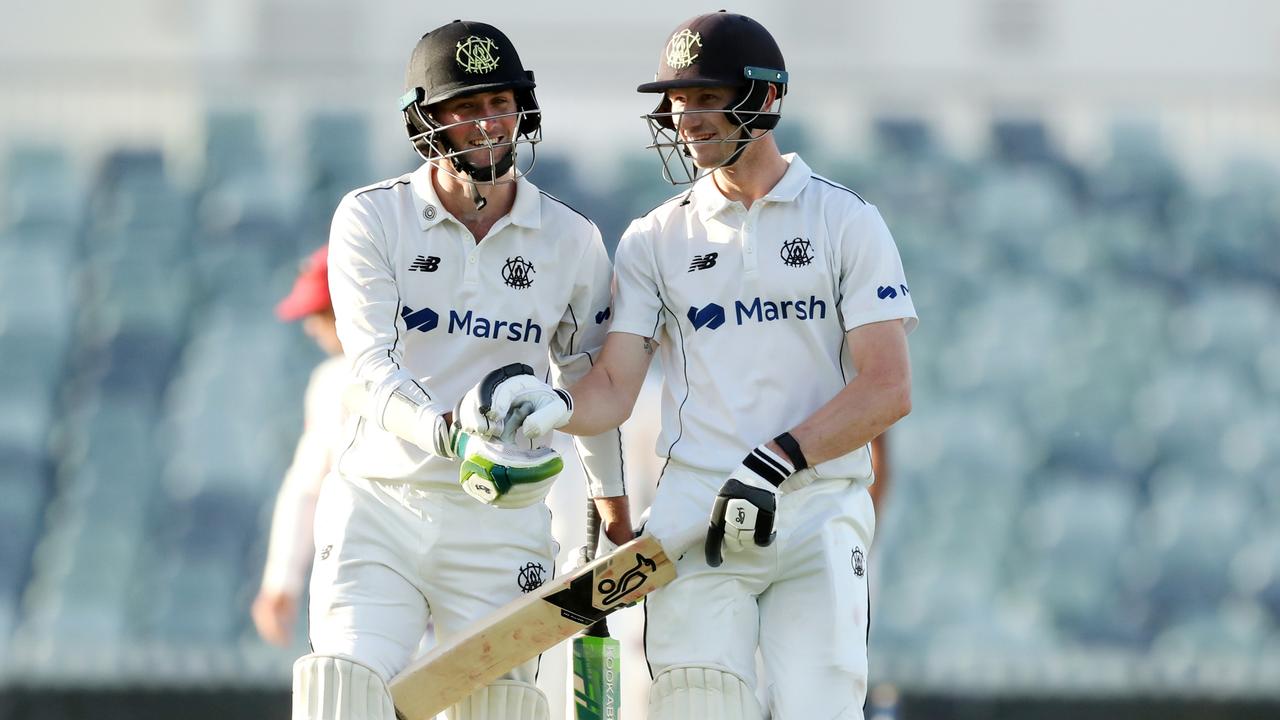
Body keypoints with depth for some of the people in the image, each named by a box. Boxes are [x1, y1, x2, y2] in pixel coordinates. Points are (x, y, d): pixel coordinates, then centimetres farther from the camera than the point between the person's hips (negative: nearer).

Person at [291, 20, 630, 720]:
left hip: (503, 523, 1)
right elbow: (371, 372, -12)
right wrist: (450, 434, -31)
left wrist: (615, 517, 22)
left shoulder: (572, 241, 6)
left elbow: (588, 385, 18)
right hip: (381, 508, -1)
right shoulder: (371, 218, -1)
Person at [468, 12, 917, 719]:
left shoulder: (847, 221, 5)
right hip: (697, 506, 1)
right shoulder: (655, 240, 13)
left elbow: (888, 389, -4)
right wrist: (548, 410, -16)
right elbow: (613, 389, 7)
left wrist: (775, 462, -16)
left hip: (818, 510, -1)